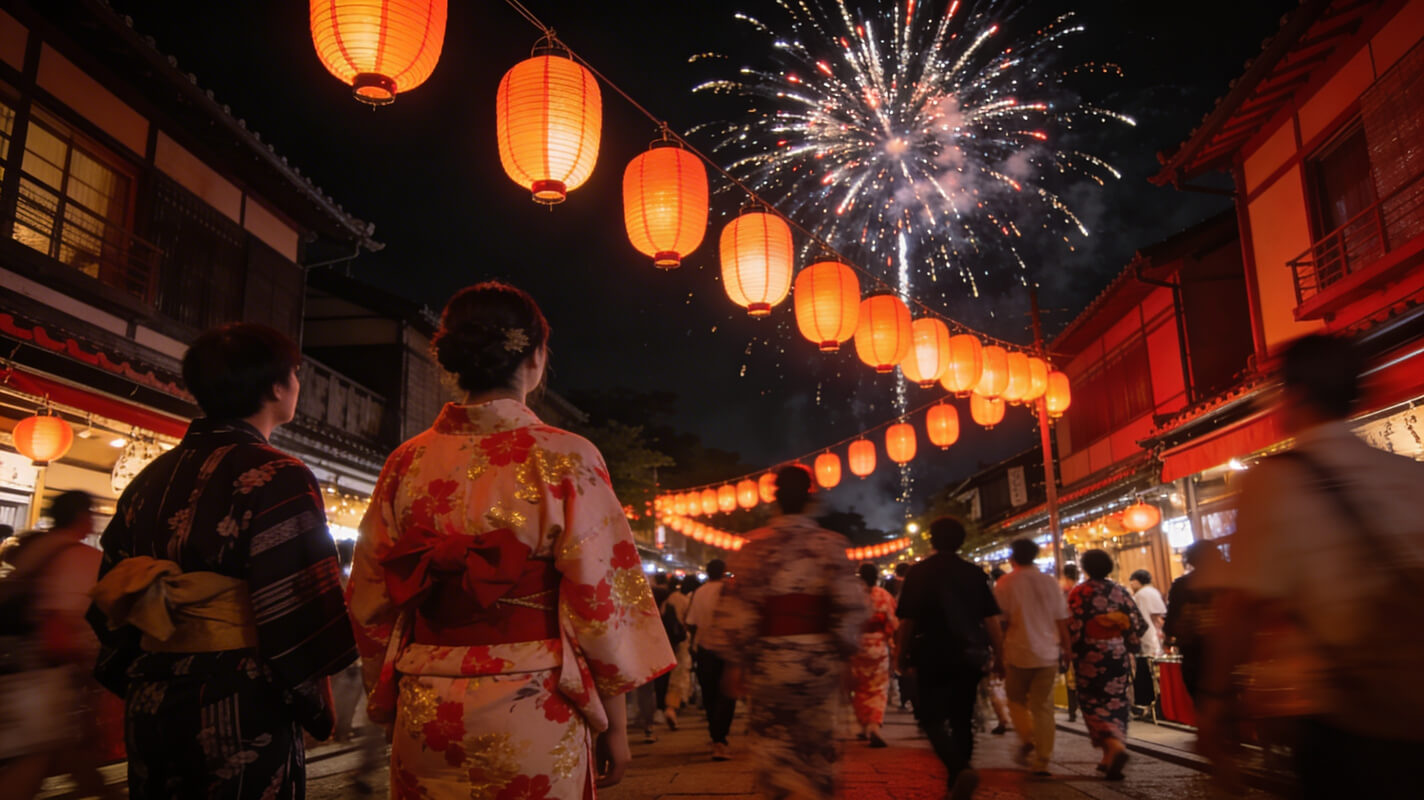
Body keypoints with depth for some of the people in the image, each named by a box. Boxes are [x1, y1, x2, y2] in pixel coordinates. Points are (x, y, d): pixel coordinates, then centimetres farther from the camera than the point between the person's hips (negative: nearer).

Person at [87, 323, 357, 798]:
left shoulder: (149, 480, 7)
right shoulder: (278, 478, -15)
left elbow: (112, 602, 11)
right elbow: (302, 615, -20)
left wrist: (142, 688, 21)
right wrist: (317, 708, -6)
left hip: (151, 711, 7)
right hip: (242, 715, -7)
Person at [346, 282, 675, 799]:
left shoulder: (406, 463, -1)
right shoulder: (565, 459, -12)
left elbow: (371, 603, 4)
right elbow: (602, 601, -13)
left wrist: (389, 707, 16)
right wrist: (615, 724, -2)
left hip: (424, 717, 4)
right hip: (533, 717, -3)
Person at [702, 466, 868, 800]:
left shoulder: (756, 544, -5)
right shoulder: (831, 543, -2)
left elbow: (739, 606, -7)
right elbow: (851, 604, -7)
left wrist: (736, 660, 1)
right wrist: (842, 653, 4)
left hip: (772, 657, -1)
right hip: (821, 658, 1)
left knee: (773, 739, 12)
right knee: (817, 741, 16)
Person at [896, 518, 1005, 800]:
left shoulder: (918, 572, -6)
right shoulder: (974, 573, 1)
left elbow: (907, 621, -7)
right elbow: (991, 619, -1)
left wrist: (903, 655, 3)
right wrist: (999, 656, 6)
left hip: (933, 656, -3)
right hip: (969, 656, 3)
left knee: (931, 716, 5)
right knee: (962, 718, 14)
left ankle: (959, 770, -18)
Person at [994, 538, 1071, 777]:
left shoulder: (1004, 584, -5)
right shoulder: (1050, 582, 3)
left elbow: (1001, 621, -4)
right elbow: (1061, 620, 5)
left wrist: (999, 655, 4)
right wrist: (1066, 649, 15)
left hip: (1018, 652, -2)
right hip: (1048, 652, 2)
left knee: (1016, 699, 17)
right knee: (1044, 707, 7)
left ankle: (1027, 740, -4)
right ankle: (1042, 761, 6)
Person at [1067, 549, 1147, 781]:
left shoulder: (1078, 593, -7)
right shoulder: (1119, 591, 3)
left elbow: (1073, 626, -11)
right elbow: (1137, 622, 1)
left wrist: (1072, 653, -2)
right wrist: (1130, 645, 14)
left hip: (1090, 656, -3)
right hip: (1118, 655, 3)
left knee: (1093, 704, 5)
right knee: (1116, 703, 12)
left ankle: (1114, 746, -17)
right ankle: (1111, 757, 14)